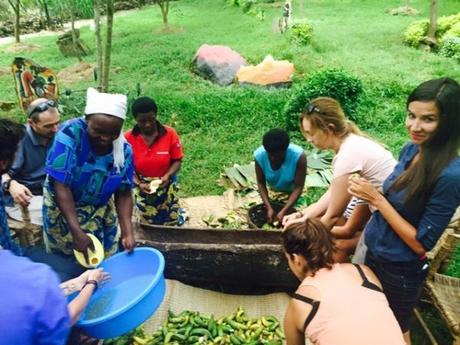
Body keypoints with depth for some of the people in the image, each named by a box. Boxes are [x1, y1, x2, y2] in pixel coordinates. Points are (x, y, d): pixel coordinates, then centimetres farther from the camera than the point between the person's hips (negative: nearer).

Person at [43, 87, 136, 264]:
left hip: (100, 209, 3)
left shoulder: (124, 150, -17)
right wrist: (77, 232, -30)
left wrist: (127, 231, -22)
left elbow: (123, 193, -10)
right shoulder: (69, 134, -28)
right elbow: (61, 186, -27)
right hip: (62, 207, -3)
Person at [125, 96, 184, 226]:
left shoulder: (169, 133, -13)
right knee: (146, 225, 16)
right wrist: (138, 184, -21)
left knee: (172, 223, 13)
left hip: (166, 186, 0)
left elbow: (177, 160, -8)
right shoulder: (128, 138, -13)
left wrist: (167, 176, -23)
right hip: (142, 188, 1)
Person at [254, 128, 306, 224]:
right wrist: (269, 208, -31)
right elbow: (261, 183, -21)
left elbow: (298, 187, -31)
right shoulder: (259, 155, -32)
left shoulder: (298, 155, -38)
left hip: (292, 191, -2)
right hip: (273, 190, 2)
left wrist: (283, 211, -38)